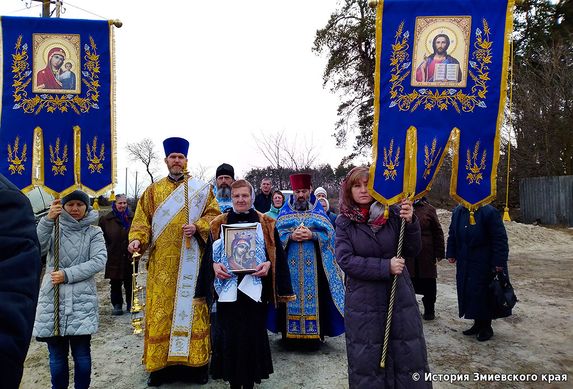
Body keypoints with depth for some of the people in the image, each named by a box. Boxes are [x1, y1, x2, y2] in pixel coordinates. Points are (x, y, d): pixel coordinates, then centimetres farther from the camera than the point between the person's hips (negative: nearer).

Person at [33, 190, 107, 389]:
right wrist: (47, 220, -21)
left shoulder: (94, 232, 6)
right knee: (57, 354, 8)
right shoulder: (54, 228, 9)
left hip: (82, 300, -1)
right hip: (53, 299, 1)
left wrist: (68, 275, -13)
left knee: (82, 354, 3)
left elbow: (99, 261, -7)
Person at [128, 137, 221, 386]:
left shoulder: (201, 189, 7)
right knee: (161, 311, 3)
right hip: (162, 263, 2)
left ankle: (195, 362, 11)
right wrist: (137, 239, -13)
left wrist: (197, 227, -16)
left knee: (191, 307, 2)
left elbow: (214, 214, 2)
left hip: (190, 261, -1)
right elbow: (142, 219, 5)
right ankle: (160, 364, 12)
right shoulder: (153, 190, 12)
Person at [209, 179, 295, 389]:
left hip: (254, 287, 0)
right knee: (230, 334, 3)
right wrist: (215, 265, -10)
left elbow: (276, 253, 5)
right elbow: (209, 252, 9)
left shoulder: (265, 223, 6)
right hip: (228, 288, 1)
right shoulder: (219, 223, 8)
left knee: (253, 333, 5)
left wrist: (268, 264, -14)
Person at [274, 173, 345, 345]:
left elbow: (329, 234, 0)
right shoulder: (285, 211, 11)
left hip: (313, 265, 0)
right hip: (290, 266, 1)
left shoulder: (318, 211, 8)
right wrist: (291, 236, -14)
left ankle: (313, 333, 9)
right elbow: (276, 234, 3)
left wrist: (312, 235, -15)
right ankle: (290, 333, 11)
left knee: (313, 296, -1)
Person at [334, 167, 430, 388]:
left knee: (409, 356, 10)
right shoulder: (344, 222, -4)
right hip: (364, 303, -1)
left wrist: (410, 222, -18)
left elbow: (412, 250, -1)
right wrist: (385, 267, -19)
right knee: (366, 361, 10)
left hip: (400, 298, 1)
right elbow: (346, 260, -12)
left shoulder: (392, 213, -3)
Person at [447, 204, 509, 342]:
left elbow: (500, 238, -14)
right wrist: (451, 254, 12)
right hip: (464, 262, 6)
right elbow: (452, 235, 15)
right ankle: (477, 324, 28)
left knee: (483, 293, 2)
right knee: (467, 292, 11)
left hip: (484, 263, -6)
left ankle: (486, 326, 19)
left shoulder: (489, 212, -14)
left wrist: (499, 262, -16)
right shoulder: (457, 212, 5)